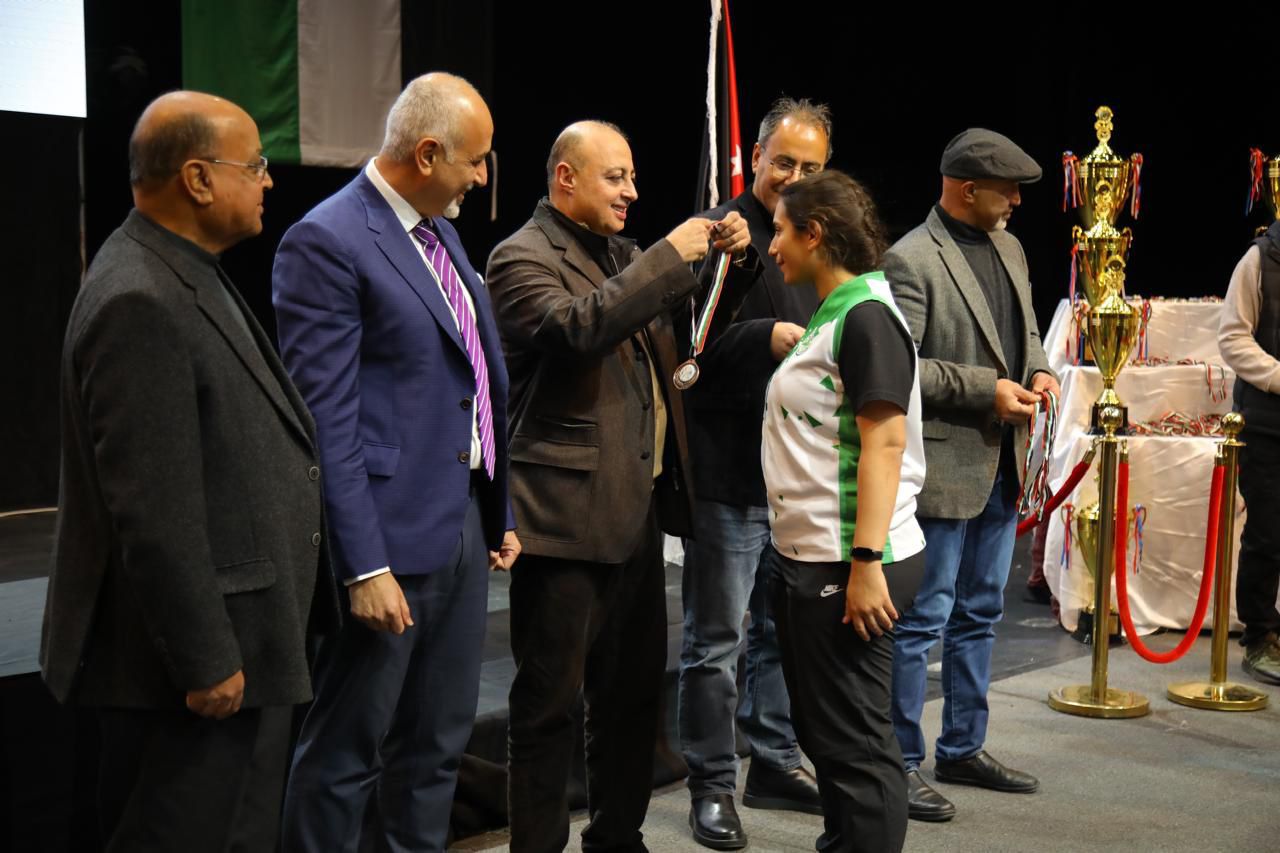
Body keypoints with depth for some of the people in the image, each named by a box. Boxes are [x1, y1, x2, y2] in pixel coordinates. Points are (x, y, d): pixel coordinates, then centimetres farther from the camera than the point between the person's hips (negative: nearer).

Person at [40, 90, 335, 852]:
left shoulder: (186, 276, 12)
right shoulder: (141, 304, -20)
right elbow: (154, 512, -23)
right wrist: (205, 660, -20)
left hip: (240, 642, 10)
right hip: (205, 653, -10)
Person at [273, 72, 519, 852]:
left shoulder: (441, 231, 12)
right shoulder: (327, 243, -14)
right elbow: (327, 422, -17)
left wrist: (500, 512, 16)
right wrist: (364, 565, -20)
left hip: (464, 523, 8)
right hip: (392, 533, -8)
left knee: (441, 742, 18)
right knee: (346, 752, 4)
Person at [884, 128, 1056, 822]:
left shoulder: (1008, 248, 12)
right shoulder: (910, 260, -14)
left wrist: (1037, 370, 1)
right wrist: (987, 389, -19)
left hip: (999, 465, 9)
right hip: (942, 467, -9)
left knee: (979, 615, 17)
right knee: (922, 621, 0)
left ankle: (963, 749, 31)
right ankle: (901, 764, 12)